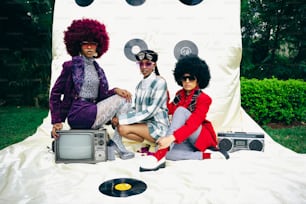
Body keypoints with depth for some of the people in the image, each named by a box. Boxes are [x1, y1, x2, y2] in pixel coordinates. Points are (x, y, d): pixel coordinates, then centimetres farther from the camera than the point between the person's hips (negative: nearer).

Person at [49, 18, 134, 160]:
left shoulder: (97, 68, 15)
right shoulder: (71, 66, -4)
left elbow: (99, 95, 13)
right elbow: (55, 94, -3)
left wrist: (115, 90, -7)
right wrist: (56, 122, -8)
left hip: (92, 109, 7)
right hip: (78, 113, -7)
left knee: (124, 97, -5)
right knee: (122, 100, -14)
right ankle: (117, 140, -5)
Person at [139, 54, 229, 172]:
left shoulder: (204, 99, -13)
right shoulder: (179, 94, 9)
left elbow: (192, 124, -28)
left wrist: (171, 138, -42)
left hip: (201, 138, -5)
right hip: (186, 139, 6)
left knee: (181, 110, -30)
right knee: (167, 154, -30)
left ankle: (160, 155, -42)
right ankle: (207, 155, -23)